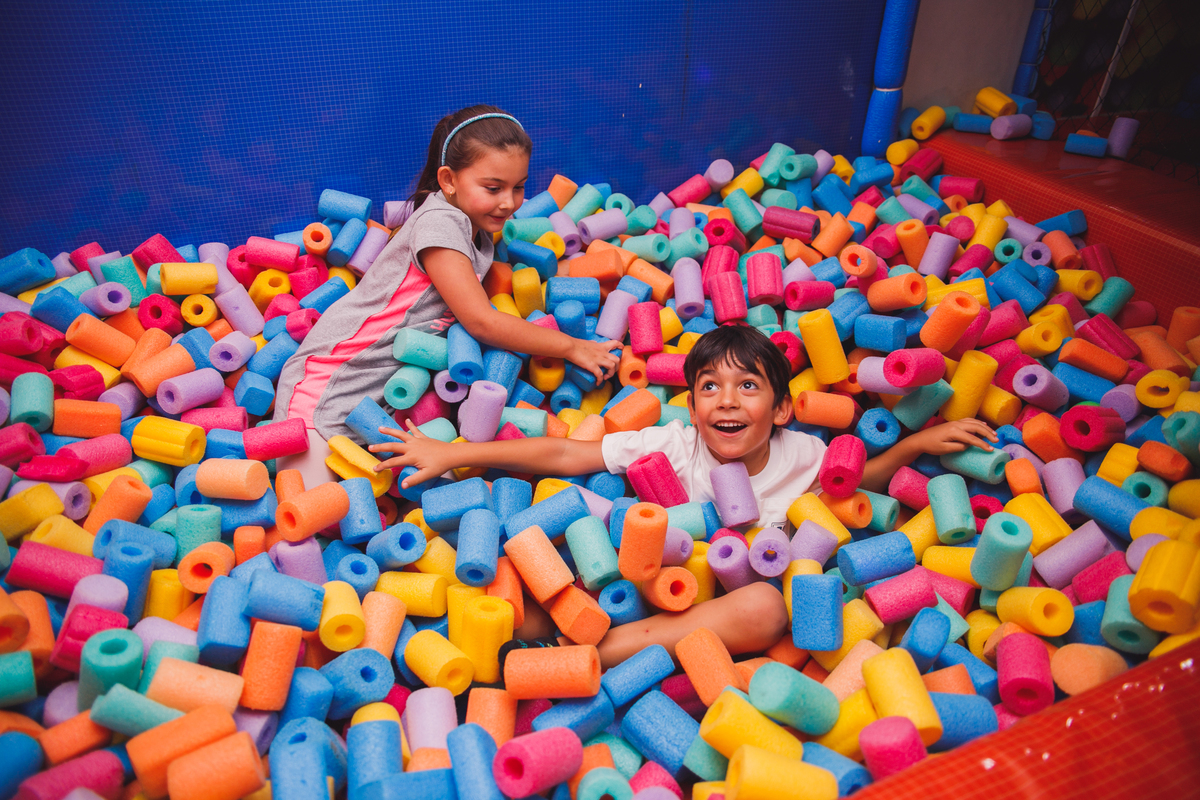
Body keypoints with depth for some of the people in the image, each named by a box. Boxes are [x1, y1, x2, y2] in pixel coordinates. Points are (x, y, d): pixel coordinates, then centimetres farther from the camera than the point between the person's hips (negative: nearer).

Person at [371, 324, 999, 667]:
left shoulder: (803, 456, -4)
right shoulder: (672, 446, -12)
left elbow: (859, 481, 19)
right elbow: (560, 454, -14)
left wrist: (915, 444, 2)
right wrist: (451, 454, -16)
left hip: (738, 601, 2)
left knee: (764, 607, -37)